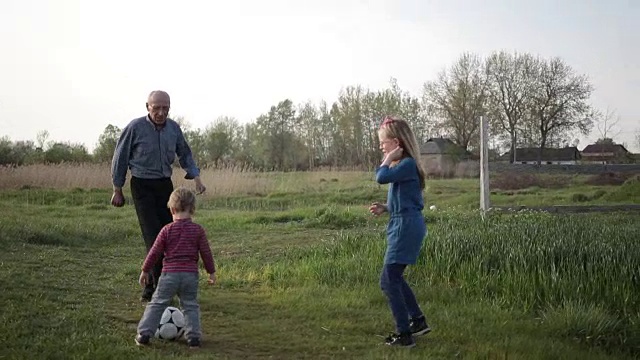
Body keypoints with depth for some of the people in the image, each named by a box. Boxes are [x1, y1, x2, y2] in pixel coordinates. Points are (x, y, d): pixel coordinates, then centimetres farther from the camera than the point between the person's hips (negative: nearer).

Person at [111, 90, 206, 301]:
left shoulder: (173, 128, 1)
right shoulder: (135, 127, -12)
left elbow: (185, 153, 15)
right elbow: (120, 158, -3)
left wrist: (196, 177, 1)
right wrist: (117, 190, 0)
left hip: (165, 184, 5)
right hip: (142, 186, -5)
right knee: (153, 236, -12)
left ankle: (151, 287, 20)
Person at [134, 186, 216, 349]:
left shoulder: (167, 230, -2)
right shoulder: (198, 230, 0)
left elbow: (154, 252, 0)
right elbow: (206, 253, 3)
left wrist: (145, 270, 11)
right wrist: (211, 272, 14)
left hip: (169, 274, -1)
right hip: (190, 274, 1)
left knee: (156, 304, 10)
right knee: (190, 306, 13)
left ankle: (144, 334, 10)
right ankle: (193, 336, 6)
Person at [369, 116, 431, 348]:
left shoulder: (408, 164, -16)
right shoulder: (402, 165, 14)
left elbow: (381, 178, -30)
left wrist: (388, 159, -14)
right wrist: (385, 208, 6)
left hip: (407, 227, -10)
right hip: (402, 226, 10)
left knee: (388, 281, -6)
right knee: (395, 278, 19)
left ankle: (404, 334, 0)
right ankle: (418, 321, 30)